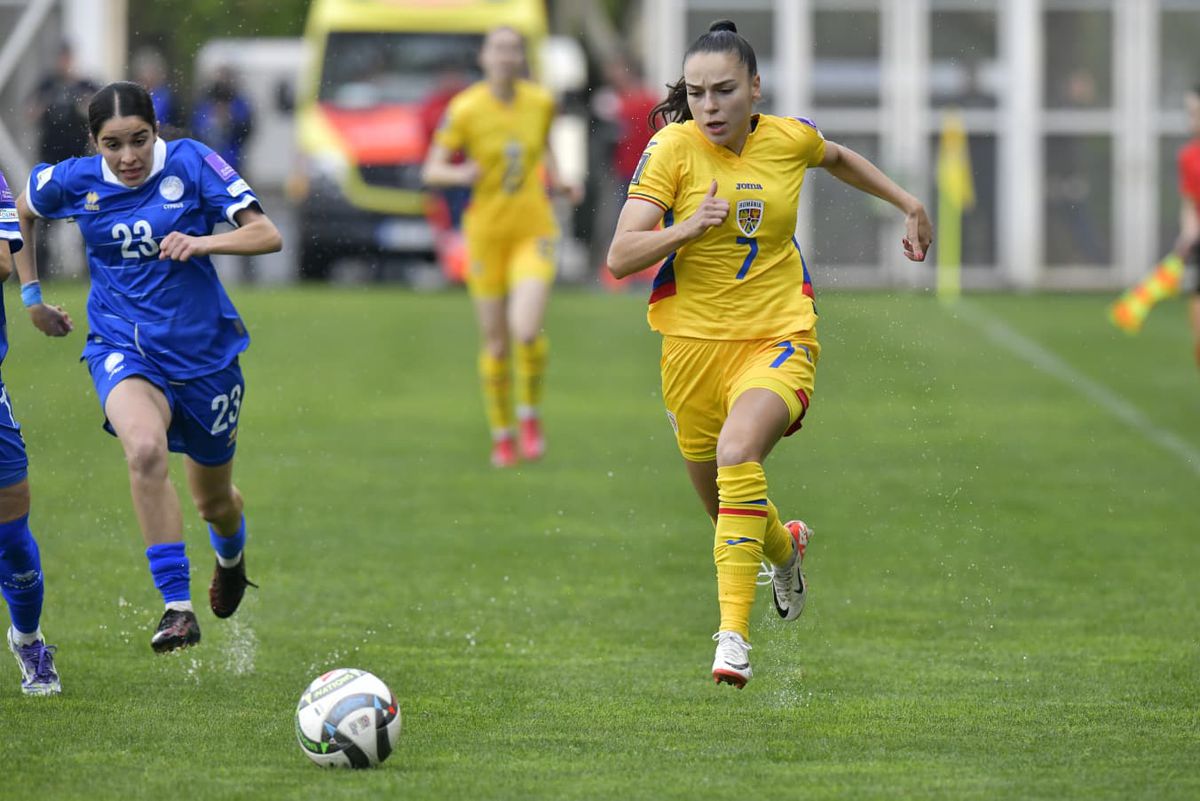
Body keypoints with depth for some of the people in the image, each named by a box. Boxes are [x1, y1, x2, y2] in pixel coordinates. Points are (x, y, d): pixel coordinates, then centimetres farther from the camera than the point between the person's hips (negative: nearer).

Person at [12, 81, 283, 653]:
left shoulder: (191, 164, -12)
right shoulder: (75, 181, -5)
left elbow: (267, 235, -15)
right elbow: (18, 215, 17)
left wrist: (202, 242, -31)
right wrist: (31, 296, 16)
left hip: (203, 351, 1)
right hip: (123, 349, 0)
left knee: (213, 499, 16)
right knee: (145, 448, -34)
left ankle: (231, 557, 56)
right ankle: (177, 607, -32)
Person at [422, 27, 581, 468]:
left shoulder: (541, 103, 0)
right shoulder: (465, 109, -9)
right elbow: (431, 170, -6)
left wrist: (558, 182, 6)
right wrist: (459, 174, -27)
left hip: (533, 229, 1)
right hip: (487, 232, -1)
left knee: (527, 331, -19)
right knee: (496, 344, 4)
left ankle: (530, 414, 8)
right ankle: (501, 434, 25)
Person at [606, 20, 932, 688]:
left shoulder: (790, 139, -2)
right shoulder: (674, 148, -10)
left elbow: (837, 158, 25)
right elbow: (620, 258, -15)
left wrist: (909, 203, 27)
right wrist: (687, 227, -30)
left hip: (778, 338, -1)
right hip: (695, 340, 1)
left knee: (738, 453, -31)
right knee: (718, 499, 15)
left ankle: (734, 635, -32)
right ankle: (784, 549, 53)